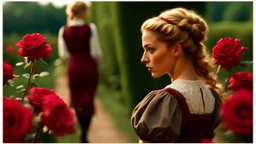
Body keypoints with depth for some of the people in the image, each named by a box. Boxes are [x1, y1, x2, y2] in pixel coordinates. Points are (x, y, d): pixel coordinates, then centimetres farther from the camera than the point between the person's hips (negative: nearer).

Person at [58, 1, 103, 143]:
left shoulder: (64, 30, -4)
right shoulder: (90, 28, -12)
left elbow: (63, 54, -2)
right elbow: (96, 52, -12)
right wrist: (98, 59, 8)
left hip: (73, 67, 2)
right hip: (89, 67, -2)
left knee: (77, 100, 16)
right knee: (89, 100, 9)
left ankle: (84, 131, 23)